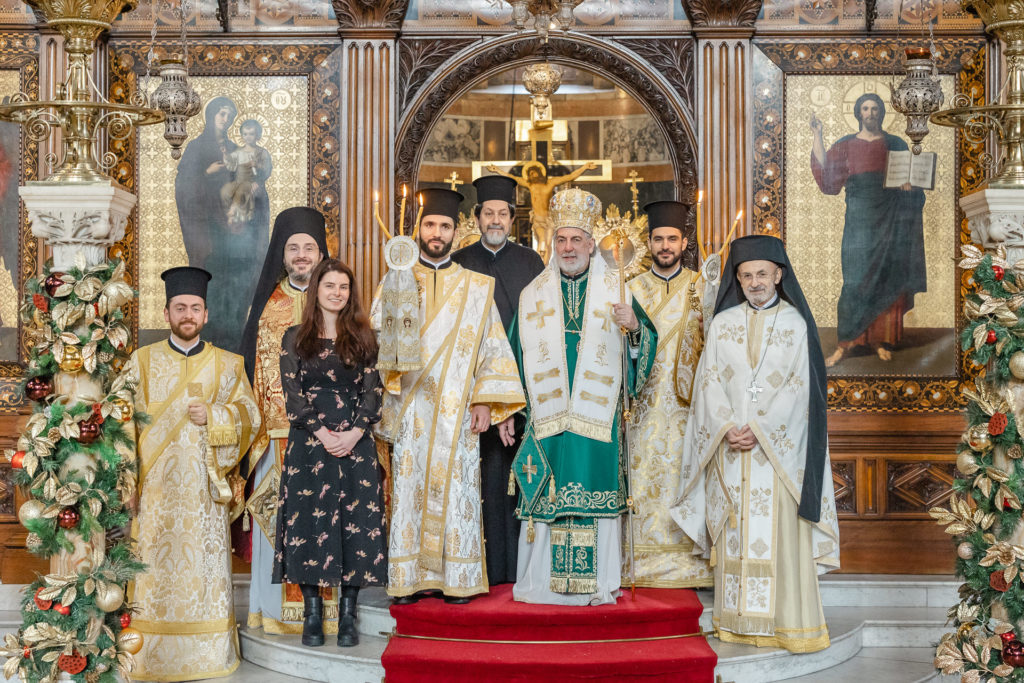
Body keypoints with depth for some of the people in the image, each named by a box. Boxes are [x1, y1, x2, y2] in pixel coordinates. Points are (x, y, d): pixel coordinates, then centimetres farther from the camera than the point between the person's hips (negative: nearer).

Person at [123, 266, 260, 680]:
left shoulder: (227, 365, 10)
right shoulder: (142, 362, 9)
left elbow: (248, 416, 5)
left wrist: (211, 418, -11)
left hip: (203, 484, 0)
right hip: (156, 486, 0)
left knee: (202, 565, -1)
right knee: (155, 564, -2)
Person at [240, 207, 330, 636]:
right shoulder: (267, 304, 12)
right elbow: (253, 364, 12)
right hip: (277, 428, 1)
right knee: (278, 514, 0)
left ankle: (323, 608, 5)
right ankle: (276, 611, 9)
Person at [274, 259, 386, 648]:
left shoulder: (362, 338, 10)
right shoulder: (295, 338, 7)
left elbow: (373, 392, 4)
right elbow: (292, 393, 0)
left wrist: (355, 433, -11)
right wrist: (323, 433, -12)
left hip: (356, 442, 1)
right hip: (309, 442, -1)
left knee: (357, 522, -2)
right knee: (308, 522, -2)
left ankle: (348, 617, 5)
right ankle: (312, 616, 5)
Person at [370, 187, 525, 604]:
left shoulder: (476, 288, 11)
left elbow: (492, 347, 7)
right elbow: (376, 338, 1)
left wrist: (484, 402, -2)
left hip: (457, 412, 0)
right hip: (411, 410, 0)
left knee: (456, 489, -2)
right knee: (409, 487, -2)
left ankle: (457, 579, 5)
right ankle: (410, 578, 5)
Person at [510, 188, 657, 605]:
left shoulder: (615, 291, 7)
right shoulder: (533, 295, 11)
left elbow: (646, 347, 6)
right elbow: (516, 356, 13)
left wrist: (636, 327, -15)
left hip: (596, 414, -1)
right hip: (547, 414, 1)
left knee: (595, 489, -1)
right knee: (549, 491, 1)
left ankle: (597, 583, 7)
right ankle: (545, 582, 9)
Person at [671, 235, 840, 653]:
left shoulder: (796, 324, 3)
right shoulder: (722, 324, 10)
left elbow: (800, 387, -4)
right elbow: (709, 382, 4)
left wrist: (759, 429, -13)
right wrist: (728, 427, -11)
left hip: (779, 445, -2)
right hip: (729, 446, 2)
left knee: (780, 532, -5)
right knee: (734, 531, 2)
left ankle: (788, 624, 0)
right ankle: (737, 621, 7)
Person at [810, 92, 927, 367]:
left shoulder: (896, 145, 10)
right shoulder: (846, 146, 6)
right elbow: (827, 177, -7)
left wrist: (910, 186, -9)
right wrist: (817, 138, -10)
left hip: (891, 220, 2)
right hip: (861, 220, -2)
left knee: (888, 278, 2)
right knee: (857, 279, -7)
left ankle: (881, 339, 11)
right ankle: (845, 342, -3)